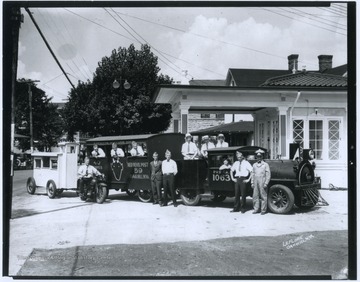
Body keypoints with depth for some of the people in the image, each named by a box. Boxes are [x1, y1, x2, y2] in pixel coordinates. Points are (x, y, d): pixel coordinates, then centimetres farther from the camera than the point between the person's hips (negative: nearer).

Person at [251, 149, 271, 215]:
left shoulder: (265, 165, 1)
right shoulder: (254, 165, 15)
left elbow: (268, 175, -3)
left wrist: (266, 183, -9)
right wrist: (252, 183, 10)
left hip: (262, 182, -5)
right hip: (256, 183, 5)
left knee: (263, 196, -2)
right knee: (255, 196, 4)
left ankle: (263, 210, 5)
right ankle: (256, 209, 13)